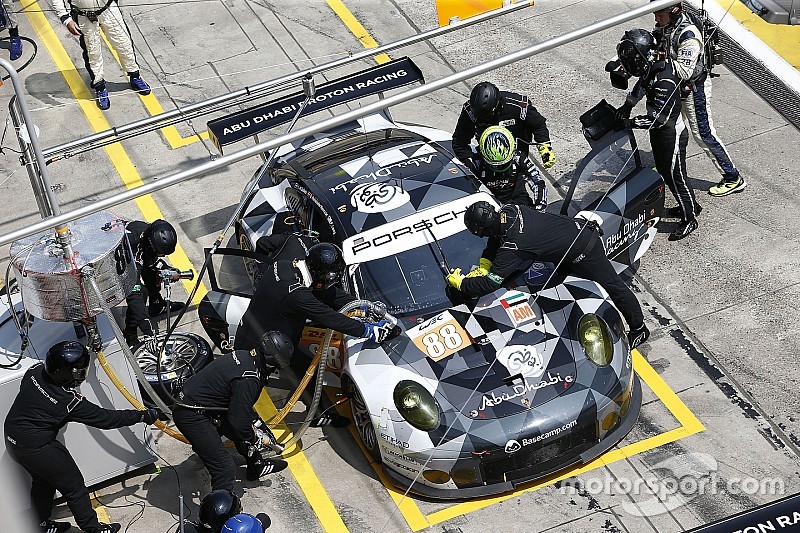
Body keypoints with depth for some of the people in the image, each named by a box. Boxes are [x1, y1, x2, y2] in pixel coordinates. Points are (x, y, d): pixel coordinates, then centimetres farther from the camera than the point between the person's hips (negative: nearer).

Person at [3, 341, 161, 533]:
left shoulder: (36, 371, -12)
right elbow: (105, 419, -19)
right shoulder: (70, 401, -28)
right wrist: (143, 416, -11)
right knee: (73, 486, 9)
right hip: (36, 448, -8)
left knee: (43, 480, 29)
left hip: (12, 438, 8)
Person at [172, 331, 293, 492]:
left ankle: (256, 466, 47)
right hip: (191, 417, -10)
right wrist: (257, 439, -4)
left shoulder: (245, 356, 3)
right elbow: (239, 422, -21)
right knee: (225, 469, -14)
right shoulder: (249, 379, -26)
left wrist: (257, 423, 20)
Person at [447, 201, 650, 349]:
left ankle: (639, 328, 30)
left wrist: (461, 283, -17)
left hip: (584, 253, -8)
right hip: (579, 228, 8)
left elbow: (491, 283, -29)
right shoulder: (508, 210, -10)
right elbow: (496, 239, 8)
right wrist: (482, 267, -3)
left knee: (614, 288, 11)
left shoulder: (511, 247, -33)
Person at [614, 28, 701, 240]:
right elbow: (640, 85, 19)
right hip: (659, 133, 9)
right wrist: (627, 105, 7)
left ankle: (689, 219, 22)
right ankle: (689, 205, 40)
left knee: (675, 176, 5)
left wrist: (632, 122, -24)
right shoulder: (652, 68, -5)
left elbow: (658, 118, -31)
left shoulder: (665, 80, -32)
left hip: (671, 134, -9)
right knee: (664, 171, 22)